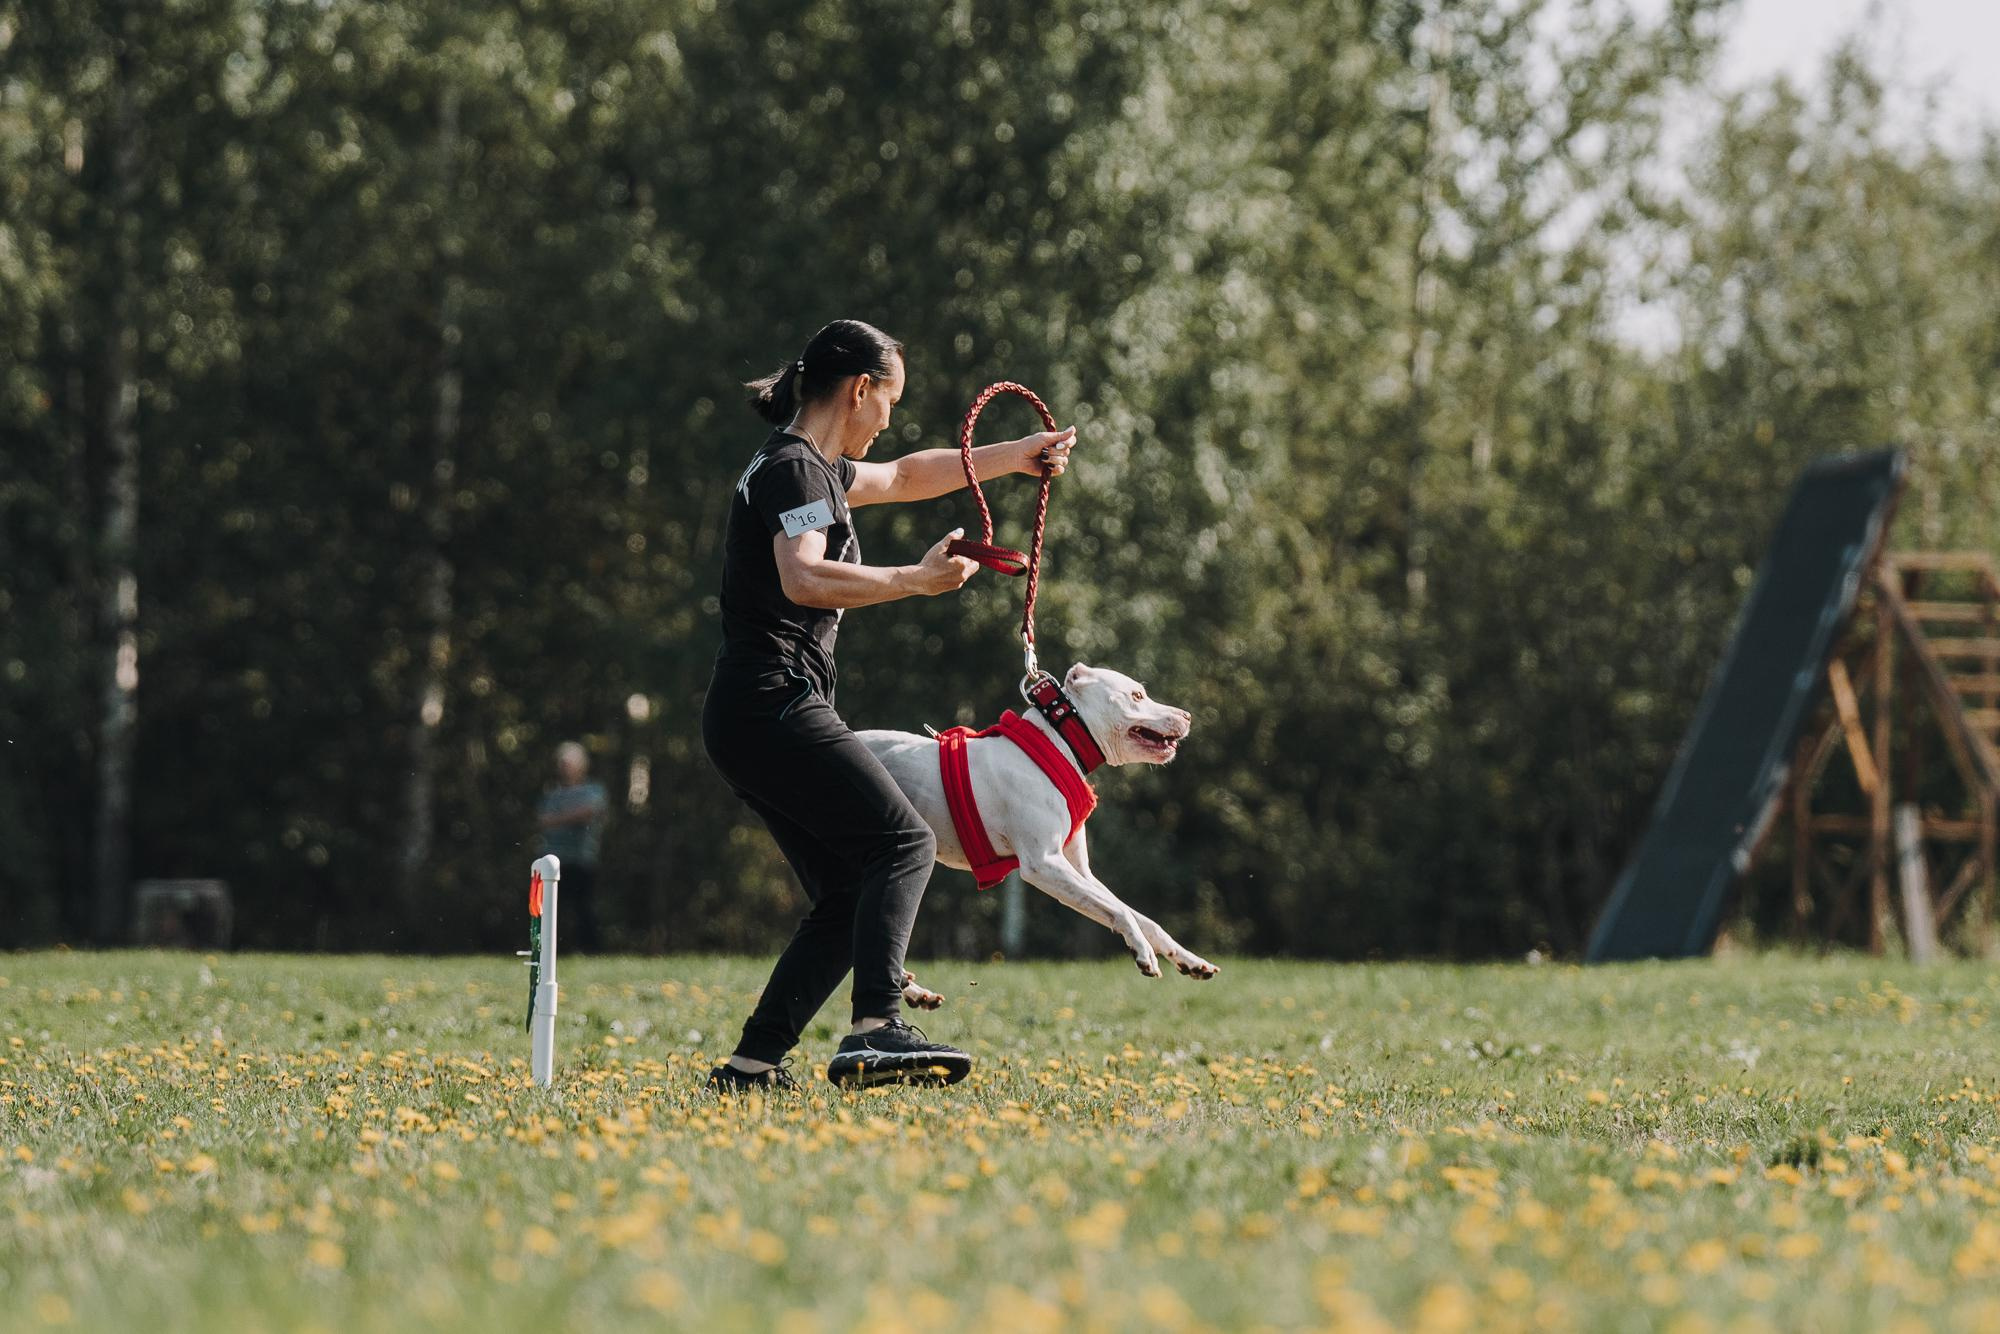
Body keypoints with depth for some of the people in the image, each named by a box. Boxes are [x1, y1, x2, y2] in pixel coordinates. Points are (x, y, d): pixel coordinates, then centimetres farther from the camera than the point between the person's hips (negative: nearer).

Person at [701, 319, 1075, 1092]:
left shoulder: (812, 468, 22)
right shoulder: (795, 468, -9)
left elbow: (904, 477, 40)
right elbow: (804, 580, -27)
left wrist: (1014, 456, 42)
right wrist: (919, 579, -24)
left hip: (750, 716, 10)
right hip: (775, 702, -10)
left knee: (849, 896, 7)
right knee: (903, 841, -16)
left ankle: (753, 1064, 3)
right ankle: (876, 1030, -31)